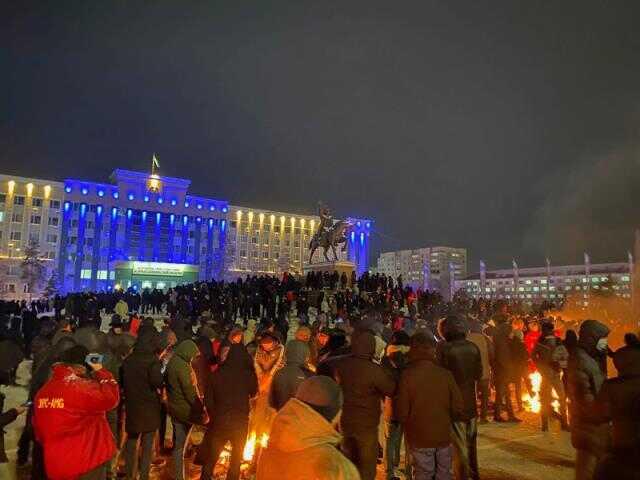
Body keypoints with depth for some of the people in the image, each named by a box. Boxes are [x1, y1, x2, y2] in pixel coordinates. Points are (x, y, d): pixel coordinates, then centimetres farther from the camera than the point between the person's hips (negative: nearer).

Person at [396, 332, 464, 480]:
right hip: (443, 435, 2)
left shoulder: (407, 375, -18)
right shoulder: (445, 374, -12)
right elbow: (458, 408, -6)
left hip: (420, 438, -2)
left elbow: (401, 412, -15)